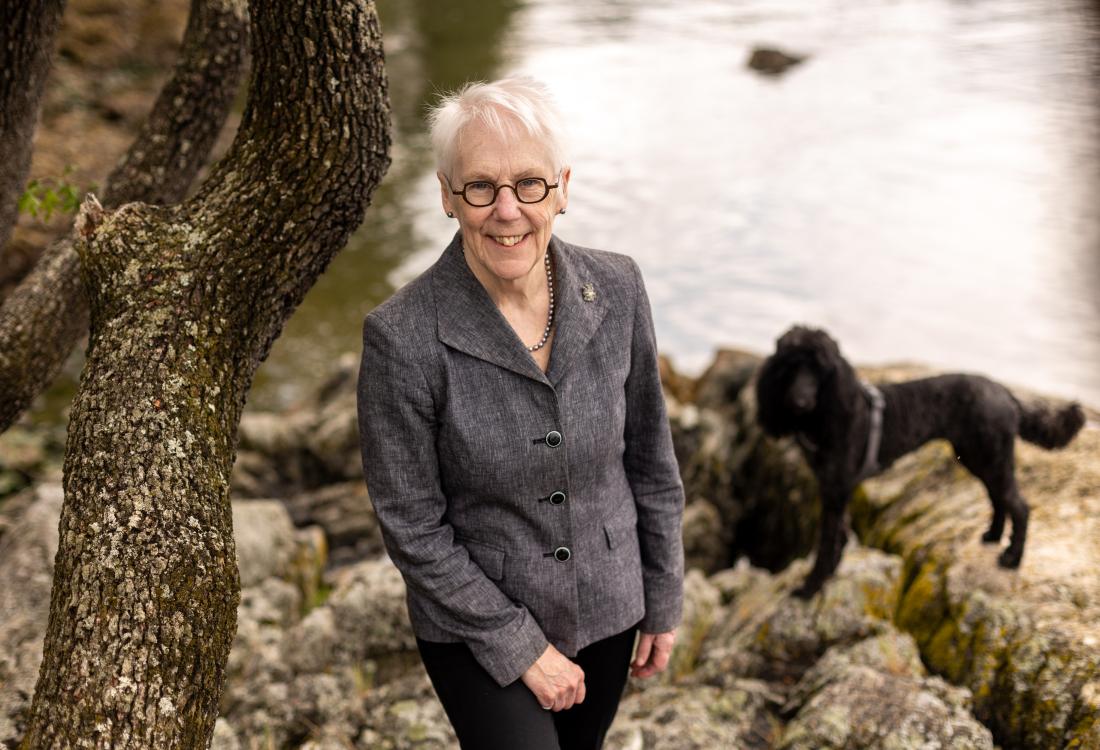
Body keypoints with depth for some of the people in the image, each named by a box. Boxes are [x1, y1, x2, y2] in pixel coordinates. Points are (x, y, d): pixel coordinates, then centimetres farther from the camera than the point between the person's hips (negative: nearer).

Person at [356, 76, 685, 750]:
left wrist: (663, 601, 5)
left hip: (606, 605, 4)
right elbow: (413, 528, -16)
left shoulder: (616, 289, -13)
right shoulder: (403, 337, -24)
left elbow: (649, 458, -1)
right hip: (477, 624, -4)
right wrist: (521, 647, -13)